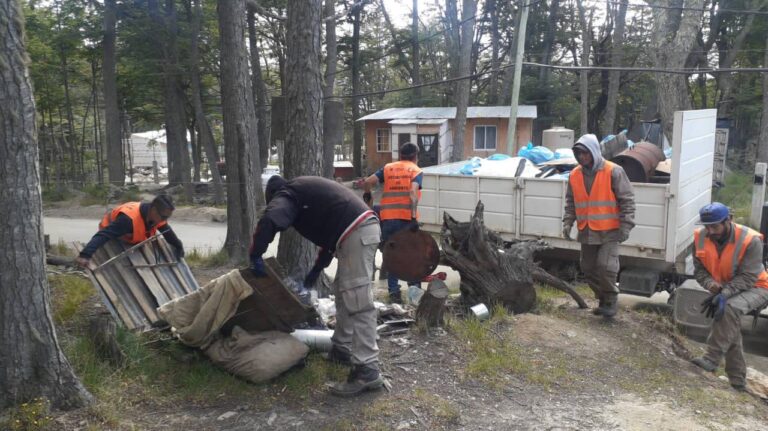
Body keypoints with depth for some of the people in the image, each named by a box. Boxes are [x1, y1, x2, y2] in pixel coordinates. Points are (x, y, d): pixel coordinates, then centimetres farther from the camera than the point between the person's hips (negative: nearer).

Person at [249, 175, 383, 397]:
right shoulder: (305, 190, 32)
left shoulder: (286, 194, 5)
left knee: (357, 301, -12)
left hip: (356, 234, -10)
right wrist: (317, 269, 38)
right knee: (343, 291, 21)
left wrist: (255, 254, -5)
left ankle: (367, 371, -13)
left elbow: (269, 221, -18)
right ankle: (342, 348, 32)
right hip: (366, 227, 10)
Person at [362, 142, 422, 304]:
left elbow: (367, 182, 4)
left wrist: (368, 195, 24)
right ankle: (414, 287, 9)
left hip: (388, 218, 2)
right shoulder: (416, 170, 5)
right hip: (407, 218, -2)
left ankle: (394, 291, 7)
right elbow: (413, 192, -13)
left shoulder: (388, 168, 14)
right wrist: (414, 217, -19)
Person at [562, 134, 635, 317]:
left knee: (605, 266, -14)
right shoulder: (575, 175, 5)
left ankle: (611, 301, 8)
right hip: (586, 232, 6)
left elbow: (627, 200, -8)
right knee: (589, 269, 11)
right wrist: (567, 223, 4)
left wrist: (625, 226, -12)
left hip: (609, 231, -5)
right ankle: (603, 299, 29)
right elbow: (570, 202, 15)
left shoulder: (613, 172, -9)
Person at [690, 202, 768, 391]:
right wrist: (711, 284, -27)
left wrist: (724, 294, -38)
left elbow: (748, 277, -27)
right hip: (724, 289, 6)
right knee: (729, 326, 4)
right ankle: (737, 381, 18)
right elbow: (699, 270, -6)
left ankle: (711, 359, -31)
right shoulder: (700, 237, -14)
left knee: (730, 308, -34)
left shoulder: (750, 240, -27)